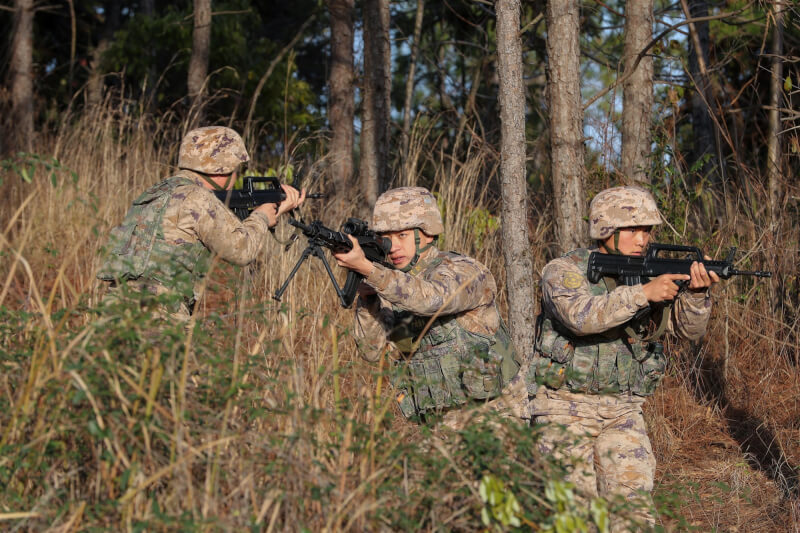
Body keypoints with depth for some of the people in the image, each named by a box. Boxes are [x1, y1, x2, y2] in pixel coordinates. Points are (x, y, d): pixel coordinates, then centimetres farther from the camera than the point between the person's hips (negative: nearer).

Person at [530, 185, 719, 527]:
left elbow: (688, 328, -6)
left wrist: (695, 293, -27)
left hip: (623, 411, 4)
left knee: (635, 506, -5)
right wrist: (643, 293, -38)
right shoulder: (564, 271, -10)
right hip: (567, 409, -4)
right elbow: (581, 316, -31)